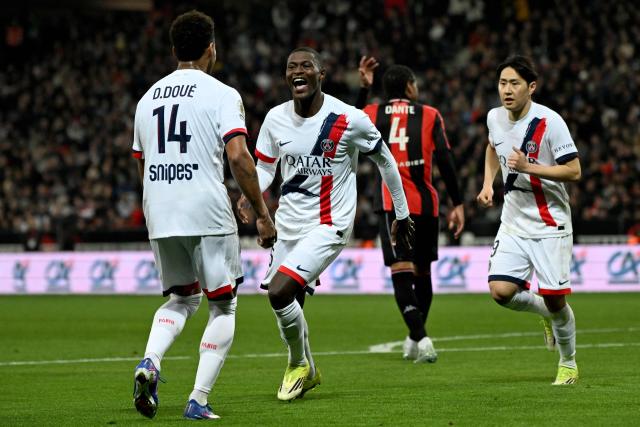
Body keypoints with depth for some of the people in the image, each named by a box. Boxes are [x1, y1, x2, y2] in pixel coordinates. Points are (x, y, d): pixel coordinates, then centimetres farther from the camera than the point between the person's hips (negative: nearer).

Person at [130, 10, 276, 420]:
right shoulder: (222, 94, -3)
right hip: (208, 213, -5)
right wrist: (263, 213, -9)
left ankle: (150, 361, -5)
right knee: (223, 305, 8)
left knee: (182, 297, 22)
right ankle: (199, 399, -1)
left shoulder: (149, 97, 15)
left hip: (159, 217, 5)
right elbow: (239, 157, -14)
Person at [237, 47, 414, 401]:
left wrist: (402, 215, 10)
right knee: (284, 304, 10)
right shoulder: (276, 119, -1)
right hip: (288, 223, 6)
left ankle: (299, 363, 5)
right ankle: (305, 371, 38)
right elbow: (264, 168, 11)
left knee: (279, 292, -21)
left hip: (328, 226, -5)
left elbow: (384, 160, 1)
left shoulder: (349, 120, -13)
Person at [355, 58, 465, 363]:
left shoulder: (373, 114, 7)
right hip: (426, 204, 1)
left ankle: (421, 338, -26)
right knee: (423, 271, 17)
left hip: (392, 205, -1)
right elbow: (445, 160, -2)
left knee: (401, 273, -8)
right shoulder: (430, 115, 4)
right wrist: (457, 204, 0)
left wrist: (363, 88, 33)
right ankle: (414, 339, 29)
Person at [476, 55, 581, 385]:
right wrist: (488, 184, 12)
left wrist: (529, 167, -26)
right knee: (501, 291, -12)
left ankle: (568, 363, 20)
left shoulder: (549, 122, -16)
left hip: (549, 224, -5)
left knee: (554, 298, -6)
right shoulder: (495, 117, 2)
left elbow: (574, 171, -16)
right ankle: (546, 312, 21)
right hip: (513, 222, 5)